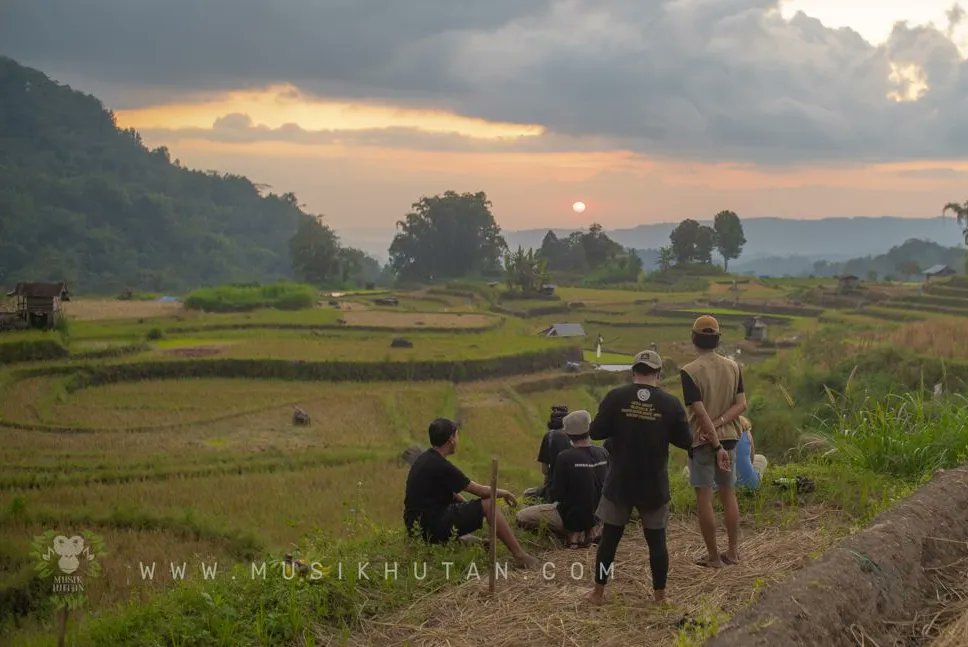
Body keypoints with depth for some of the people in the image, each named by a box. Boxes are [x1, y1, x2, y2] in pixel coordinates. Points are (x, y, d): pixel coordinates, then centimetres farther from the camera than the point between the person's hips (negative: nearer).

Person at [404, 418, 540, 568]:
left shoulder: (425, 459, 11)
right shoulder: (441, 467, -18)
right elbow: (481, 491, -10)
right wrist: (505, 493, 7)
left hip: (416, 526, 10)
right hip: (434, 528, -10)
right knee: (488, 506, -7)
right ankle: (520, 555, -5)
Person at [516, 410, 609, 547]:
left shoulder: (565, 458, -23)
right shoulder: (603, 454, -6)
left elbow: (556, 495, -17)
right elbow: (606, 486, 7)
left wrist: (549, 490, 6)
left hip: (572, 517, -7)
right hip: (596, 515, 7)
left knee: (522, 517, -3)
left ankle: (571, 534, -4)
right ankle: (590, 530, 13)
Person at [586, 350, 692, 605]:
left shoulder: (615, 397, -9)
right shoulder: (670, 404, -7)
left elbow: (596, 432, -6)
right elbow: (685, 441, -1)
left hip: (619, 483, 0)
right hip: (654, 486, 0)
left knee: (609, 537, 11)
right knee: (656, 539, 10)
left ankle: (598, 592, 19)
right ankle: (660, 596, 15)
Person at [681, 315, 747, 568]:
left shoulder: (689, 372, -15)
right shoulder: (733, 367, 2)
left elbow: (700, 412, -19)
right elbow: (741, 405, -4)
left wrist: (716, 445, -17)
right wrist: (718, 424, -10)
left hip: (702, 441, -5)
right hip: (728, 437, 5)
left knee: (704, 498, 4)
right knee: (729, 494, 16)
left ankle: (713, 556, 9)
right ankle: (733, 551, 21)